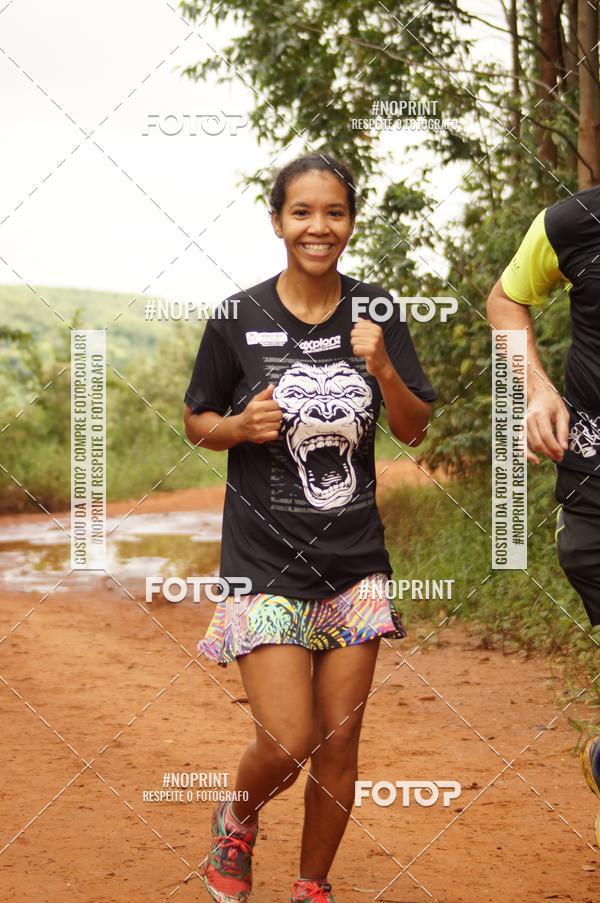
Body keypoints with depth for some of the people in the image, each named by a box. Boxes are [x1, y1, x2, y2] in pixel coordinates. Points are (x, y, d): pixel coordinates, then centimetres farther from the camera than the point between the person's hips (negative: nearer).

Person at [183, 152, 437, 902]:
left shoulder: (374, 311, 1)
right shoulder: (238, 319, -5)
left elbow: (413, 430, 4)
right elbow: (196, 422, 6)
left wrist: (382, 368, -15)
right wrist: (242, 426, -16)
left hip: (354, 563, 3)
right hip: (264, 563, -3)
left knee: (338, 746, 6)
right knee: (286, 743, -10)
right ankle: (237, 822, 24)